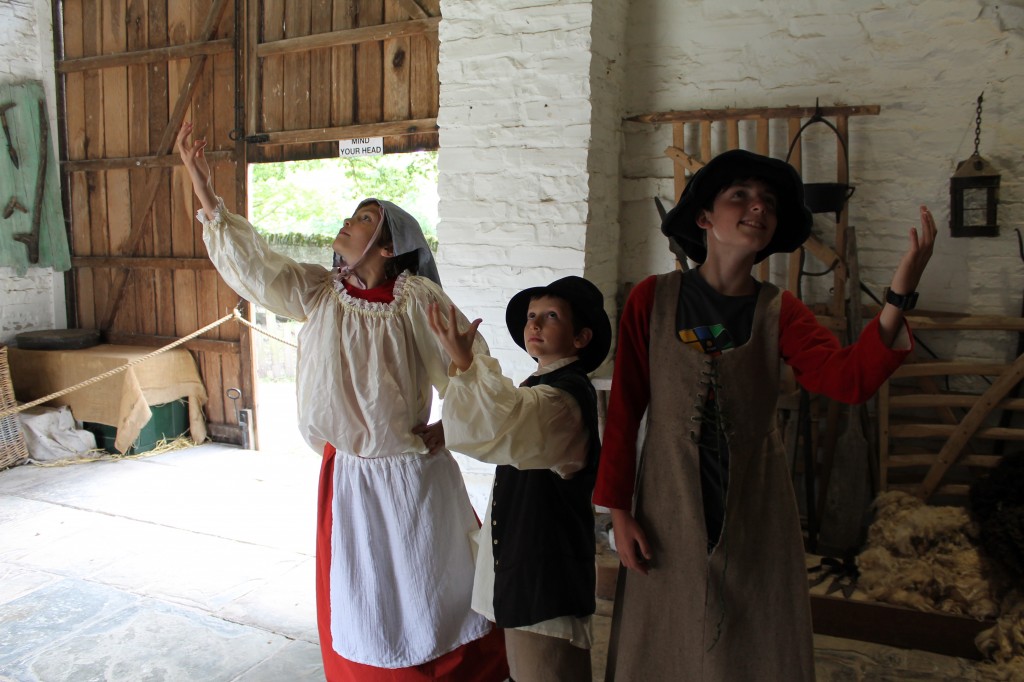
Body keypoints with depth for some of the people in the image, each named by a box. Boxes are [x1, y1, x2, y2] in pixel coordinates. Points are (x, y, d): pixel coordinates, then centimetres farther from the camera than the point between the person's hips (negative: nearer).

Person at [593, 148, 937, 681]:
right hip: (669, 514, -1)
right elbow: (624, 409, -4)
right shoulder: (652, 299, -6)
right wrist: (618, 511, -6)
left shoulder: (778, 311, -1)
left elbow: (850, 379, -18)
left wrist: (900, 294, -32)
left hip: (756, 517, 2)